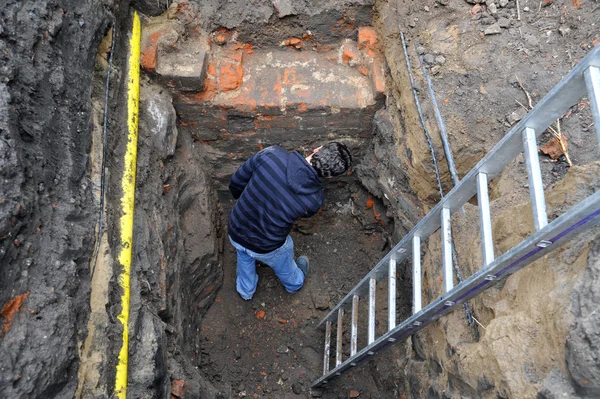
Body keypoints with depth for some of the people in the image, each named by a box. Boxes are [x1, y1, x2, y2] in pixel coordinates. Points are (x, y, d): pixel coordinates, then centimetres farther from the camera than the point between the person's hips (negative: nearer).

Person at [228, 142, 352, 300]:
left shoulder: (271, 154, -27)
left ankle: (246, 290, 64)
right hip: (266, 248, -1)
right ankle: (294, 283, 68)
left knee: (244, 255, 38)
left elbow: (236, 181, -11)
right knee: (284, 267, 35)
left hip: (235, 232, 2)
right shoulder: (314, 199, -28)